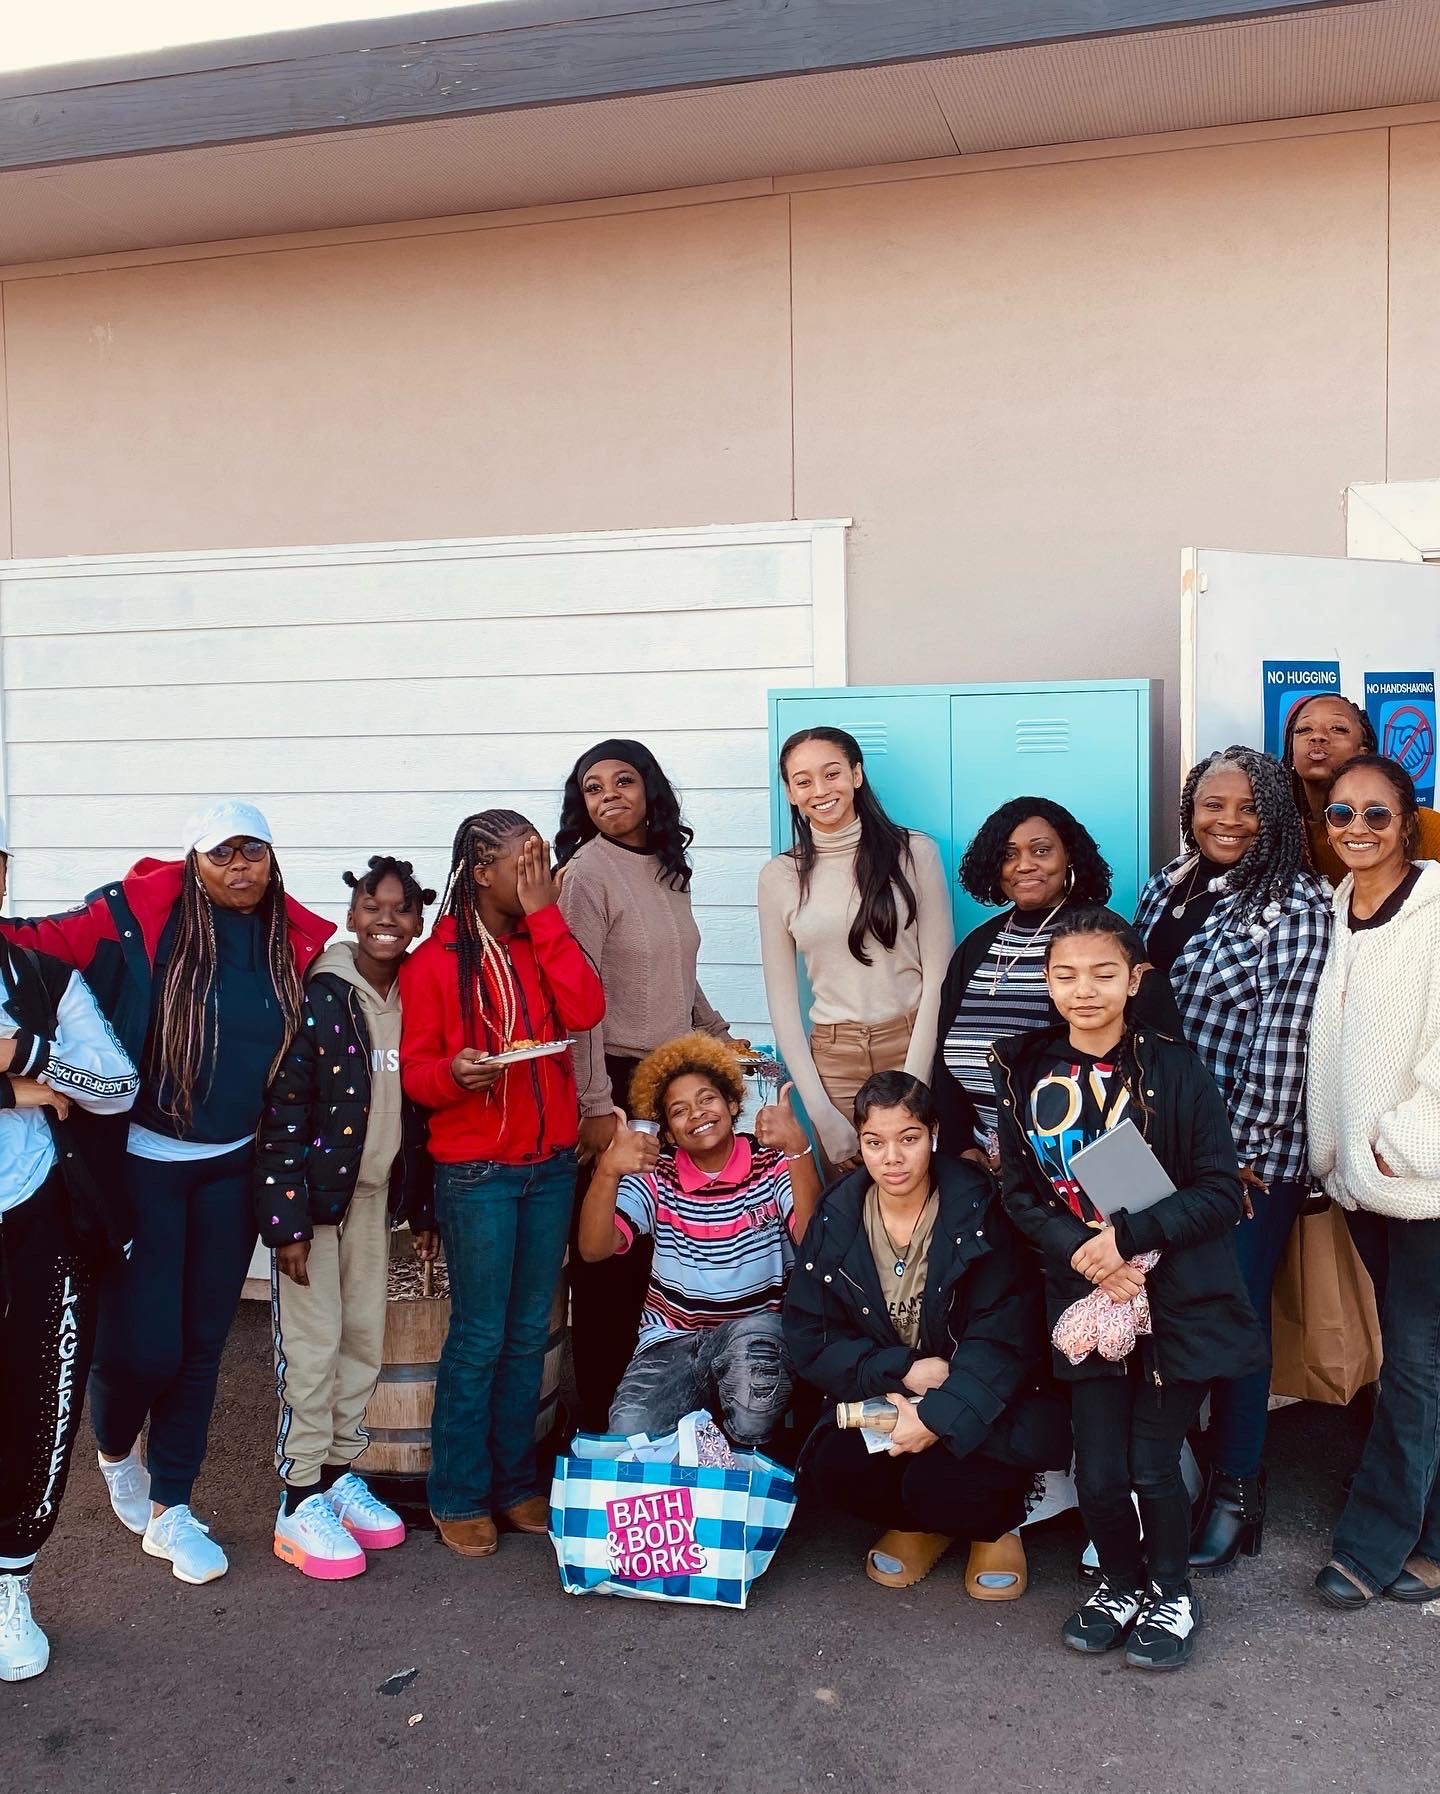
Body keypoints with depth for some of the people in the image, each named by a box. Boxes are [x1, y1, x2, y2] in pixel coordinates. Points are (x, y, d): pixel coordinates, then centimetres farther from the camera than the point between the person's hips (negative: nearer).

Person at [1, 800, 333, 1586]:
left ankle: (169, 1510, 29)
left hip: (232, 1169, 4)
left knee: (201, 1343, 11)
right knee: (141, 1343, -2)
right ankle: (115, 1450, 34)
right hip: (141, 1163, -3)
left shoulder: (296, 940, -1)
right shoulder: (140, 916, -12)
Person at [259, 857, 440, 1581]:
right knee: (312, 1347, -1)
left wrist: (424, 1210, 11)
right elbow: (283, 1109, -14)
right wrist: (289, 1218, -17)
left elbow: (420, 1109, 9)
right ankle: (300, 1504, 11)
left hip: (375, 1196, 6)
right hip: (312, 1195, -5)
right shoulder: (319, 995, -13)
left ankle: (340, 1474, 28)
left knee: (366, 1342, 12)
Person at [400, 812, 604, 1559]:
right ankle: (458, 1496, 15)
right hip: (475, 1171, -4)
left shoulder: (543, 941, 8)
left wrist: (544, 915, -9)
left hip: (552, 1163, 4)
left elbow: (585, 1009, -9)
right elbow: (415, 1069, -3)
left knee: (529, 1333, 10)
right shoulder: (434, 960, -4)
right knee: (479, 1337, 0)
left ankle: (514, 1481, 24)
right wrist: (452, 1073, -25)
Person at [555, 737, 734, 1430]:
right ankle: (602, 1420, 14)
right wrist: (596, 1106, -17)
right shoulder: (587, 872, -11)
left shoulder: (668, 867, 11)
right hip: (615, 1082, -6)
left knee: (656, 1248, 10)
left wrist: (717, 1034, 21)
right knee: (608, 1258, 1)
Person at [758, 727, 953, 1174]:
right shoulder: (779, 877, 2)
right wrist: (820, 1111, -4)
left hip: (916, 1042, -1)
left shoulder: (915, 853, -4)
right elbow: (782, 999, 2)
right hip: (834, 1058, 2)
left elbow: (938, 974, -4)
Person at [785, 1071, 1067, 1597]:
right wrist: (902, 1372, -20)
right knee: (828, 1468, -24)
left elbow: (1004, 1336, -18)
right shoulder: (836, 1222, -4)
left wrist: (938, 1417, -29)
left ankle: (996, 1527, 9)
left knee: (937, 1484, -30)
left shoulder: (978, 1212, -13)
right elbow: (809, 1337, -5)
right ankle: (918, 1525, 10)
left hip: (976, 1403, -3)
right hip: (879, 1395, 3)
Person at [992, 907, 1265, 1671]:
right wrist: (1080, 1252, -16)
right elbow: (1019, 1193, 0)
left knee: (1153, 1463, 4)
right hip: (1085, 1298, 2)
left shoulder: (1174, 1070, -10)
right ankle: (1121, 1583, 34)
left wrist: (1130, 1237, -21)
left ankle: (1172, 1595, 32)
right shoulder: (1026, 1072, -3)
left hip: (1177, 1298, -2)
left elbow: (1221, 1191, -10)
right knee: (1098, 1472, 4)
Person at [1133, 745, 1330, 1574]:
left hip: (1249, 1155, -5)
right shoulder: (1165, 890, 8)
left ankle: (1235, 1489, 23)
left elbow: (1284, 1041, -14)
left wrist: (1238, 1152, -15)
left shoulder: (1297, 907, -10)